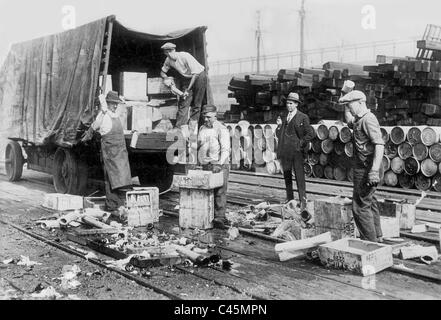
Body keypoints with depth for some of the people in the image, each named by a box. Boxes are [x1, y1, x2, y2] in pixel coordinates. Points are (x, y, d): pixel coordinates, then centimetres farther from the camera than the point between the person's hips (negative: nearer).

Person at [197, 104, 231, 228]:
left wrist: (219, 164, -24)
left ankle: (220, 218, -10)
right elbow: (199, 147, 26)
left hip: (219, 166, -6)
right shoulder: (202, 129, 17)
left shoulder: (221, 129, -4)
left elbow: (226, 149, -12)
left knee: (219, 192, -10)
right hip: (205, 166, 6)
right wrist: (199, 161, 13)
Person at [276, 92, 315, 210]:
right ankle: (289, 199, 20)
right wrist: (279, 126, 0)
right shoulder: (284, 118, 14)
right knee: (287, 176, 11)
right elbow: (278, 135, 17)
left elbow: (310, 134, -6)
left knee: (300, 177, -5)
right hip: (285, 152, 6)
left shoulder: (303, 117, -3)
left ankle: (302, 201, -1)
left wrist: (301, 144, -9)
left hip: (296, 152, -6)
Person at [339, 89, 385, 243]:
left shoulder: (368, 119, -17)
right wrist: (347, 106, 25)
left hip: (367, 170, -11)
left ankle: (370, 241, 2)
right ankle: (377, 237, 33)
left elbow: (379, 144, -26)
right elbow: (349, 121, 39)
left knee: (360, 207, -6)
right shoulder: (359, 120, 14)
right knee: (370, 203, 20)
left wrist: (374, 170, -32)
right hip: (362, 169, 11)